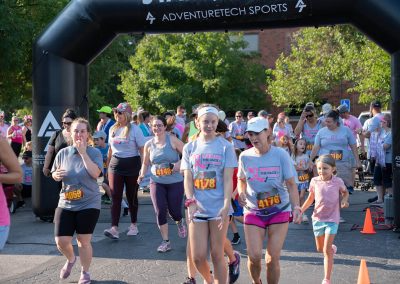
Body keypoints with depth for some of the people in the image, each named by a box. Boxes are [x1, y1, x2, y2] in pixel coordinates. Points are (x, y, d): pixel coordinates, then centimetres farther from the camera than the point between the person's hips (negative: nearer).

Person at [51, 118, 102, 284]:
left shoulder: (94, 153, -8)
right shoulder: (63, 153, 2)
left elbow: (95, 173, -23)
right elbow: (54, 175, 13)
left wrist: (83, 152, -21)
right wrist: (57, 175, -12)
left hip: (89, 204, -3)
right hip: (66, 204, 3)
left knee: (84, 241, 5)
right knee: (61, 241, 0)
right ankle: (71, 259, 34)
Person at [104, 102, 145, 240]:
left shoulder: (134, 129, -7)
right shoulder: (113, 129, 8)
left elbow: (142, 149, -9)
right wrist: (107, 166, 16)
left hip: (132, 165, -3)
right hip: (115, 165, 4)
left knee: (132, 196, 8)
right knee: (115, 197, -6)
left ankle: (133, 225, 25)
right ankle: (114, 228, -12)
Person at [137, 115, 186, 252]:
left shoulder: (172, 140, -8)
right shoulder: (149, 145, 3)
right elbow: (146, 163, 15)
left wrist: (180, 163, -23)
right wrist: (142, 175, 1)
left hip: (175, 182, -3)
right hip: (157, 182, 3)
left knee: (174, 211, 0)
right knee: (160, 212, -4)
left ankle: (180, 223, 39)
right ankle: (165, 241, 11)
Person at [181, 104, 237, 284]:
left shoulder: (225, 146, -1)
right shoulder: (189, 148, 7)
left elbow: (228, 179, -5)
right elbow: (187, 178, 3)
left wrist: (226, 206, -16)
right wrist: (191, 202, -12)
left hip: (218, 208, -2)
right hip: (198, 208, 2)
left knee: (217, 255, 2)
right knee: (197, 256, 3)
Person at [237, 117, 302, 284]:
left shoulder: (281, 155, -10)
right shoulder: (245, 156, -3)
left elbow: (291, 184, -6)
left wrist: (296, 207, -19)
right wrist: (241, 193, -9)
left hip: (280, 211, -1)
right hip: (253, 211, 1)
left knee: (272, 259, -3)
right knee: (254, 256, -7)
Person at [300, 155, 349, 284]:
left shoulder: (338, 181, -10)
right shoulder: (314, 181, -4)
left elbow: (345, 192, 11)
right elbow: (311, 198, 8)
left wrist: (344, 200, -10)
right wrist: (301, 210, -5)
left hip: (332, 219, -3)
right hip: (318, 218, 3)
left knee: (327, 250, -9)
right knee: (320, 248, 18)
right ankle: (332, 248, 54)